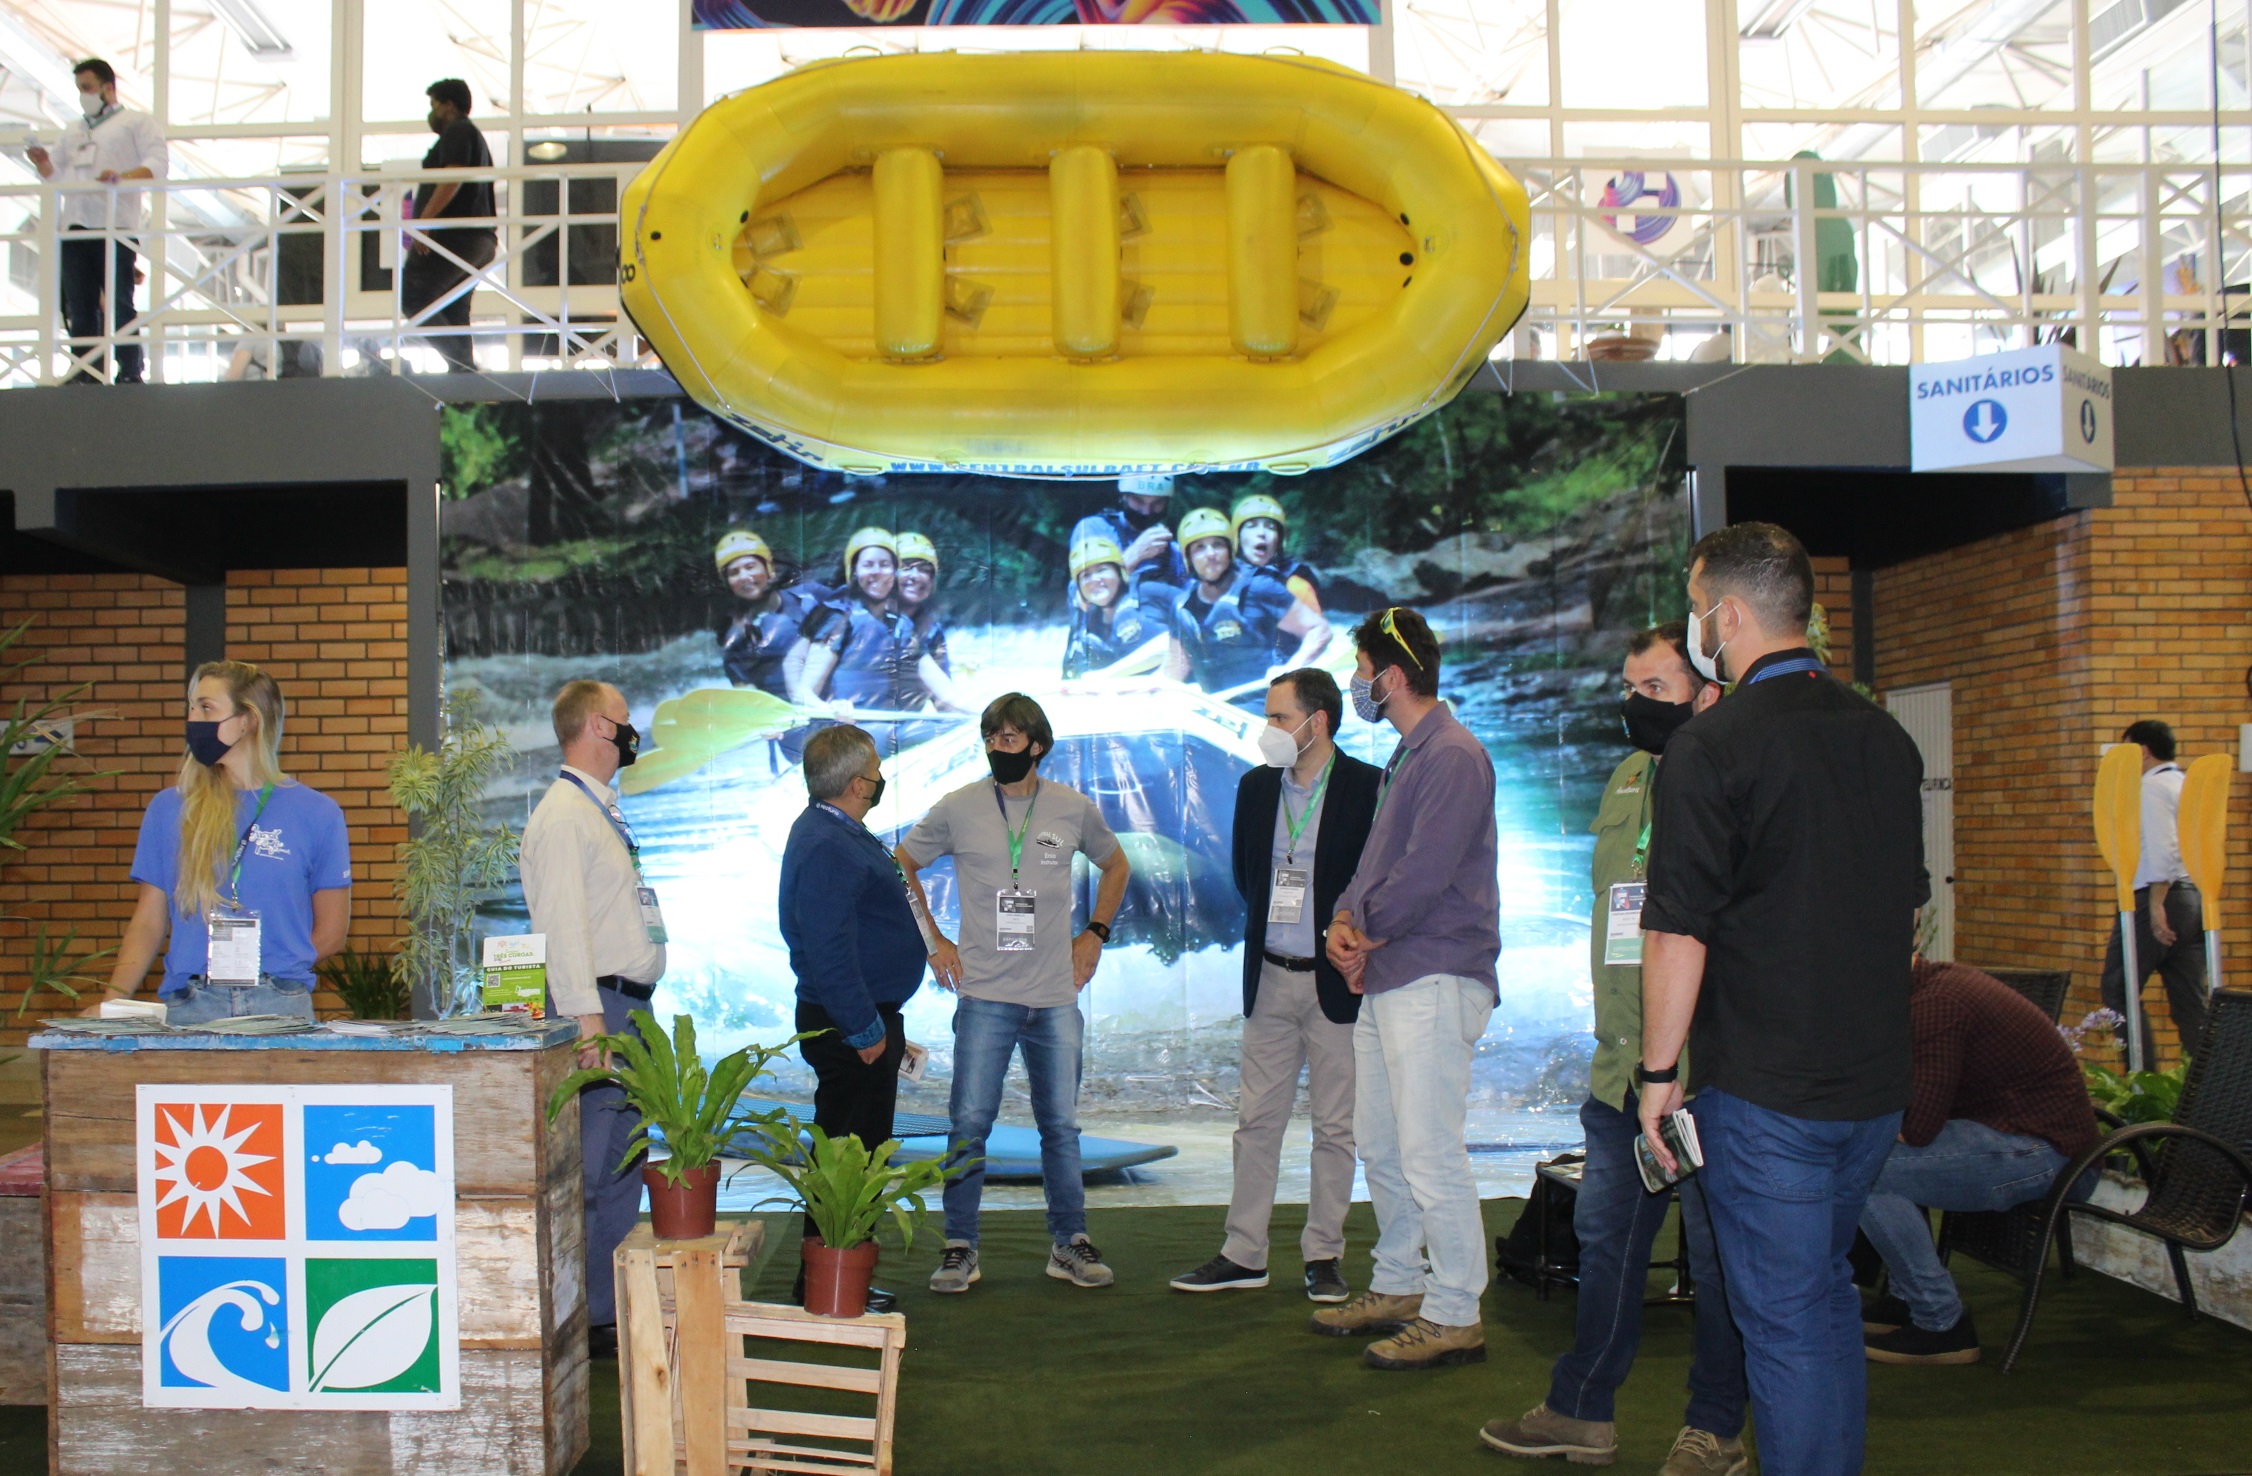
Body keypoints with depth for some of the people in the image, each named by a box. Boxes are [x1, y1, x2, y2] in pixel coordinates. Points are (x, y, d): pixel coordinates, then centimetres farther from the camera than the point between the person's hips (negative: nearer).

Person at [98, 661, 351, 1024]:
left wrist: (267, 969, -3)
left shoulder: (316, 813, 4)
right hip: (187, 1006, 1)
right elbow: (149, 923, 10)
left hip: (279, 1007, -1)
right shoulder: (168, 809, 10)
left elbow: (331, 933, 8)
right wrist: (115, 996, -4)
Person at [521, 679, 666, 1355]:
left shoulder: (602, 812, 19)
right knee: (592, 1168, -7)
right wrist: (588, 1021, -25)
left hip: (628, 1005, 10)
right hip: (598, 1005, -10)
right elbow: (563, 925, -20)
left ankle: (612, 1306, 20)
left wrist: (630, 1011, 18)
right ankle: (584, 1318, -1)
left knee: (623, 1161, 12)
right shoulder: (563, 816, -12)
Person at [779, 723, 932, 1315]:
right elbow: (828, 951, -25)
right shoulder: (826, 847, -21)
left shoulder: (840, 833, 14)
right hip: (850, 1025, -11)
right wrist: (864, 1030, -21)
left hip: (864, 1017, 11)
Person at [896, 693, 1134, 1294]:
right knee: (969, 1122, -2)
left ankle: (1070, 1244, 20)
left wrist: (1095, 934, 11)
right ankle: (960, 1248, 10)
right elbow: (899, 867, 12)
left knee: (1061, 1124, 8)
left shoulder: (1074, 810, 5)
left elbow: (1115, 866, 23)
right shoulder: (958, 809, 0)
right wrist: (931, 941, 6)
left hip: (1057, 996, 2)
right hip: (985, 995, -1)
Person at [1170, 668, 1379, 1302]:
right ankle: (1243, 1254, 16)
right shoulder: (1255, 787, 7)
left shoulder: (1369, 788, -8)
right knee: (1256, 1120, 8)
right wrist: (1268, 927, 8)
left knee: (1334, 1126, 5)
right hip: (1270, 977, 4)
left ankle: (1324, 1256, 17)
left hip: (1336, 980, -4)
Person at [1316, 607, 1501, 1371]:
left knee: (1428, 1152, -7)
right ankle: (1398, 1286, 28)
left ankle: (1455, 1315, 1)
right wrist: (1344, 921, 1)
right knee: (1379, 1144, 16)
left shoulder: (1453, 757, -13)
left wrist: (1365, 933, -8)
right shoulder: (1407, 757, 19)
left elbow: (1424, 873, -20)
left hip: (1434, 978, -10)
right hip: (1387, 979, 10)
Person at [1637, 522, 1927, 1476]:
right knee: (1827, 1292, 22)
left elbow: (1677, 932, -17)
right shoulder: (1886, 736, 7)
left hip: (1763, 1088, -7)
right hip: (1876, 1079, 7)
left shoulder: (1713, 745, -15)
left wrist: (1658, 1071, -7)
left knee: (1783, 1318, 3)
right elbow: (1912, 905, 16)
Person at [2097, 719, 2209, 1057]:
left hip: (2159, 894, -9)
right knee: (2191, 1001, 7)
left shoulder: (2152, 786, -7)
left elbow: (2161, 849, -18)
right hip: (2196, 898, 9)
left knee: (2118, 990, -3)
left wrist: (2156, 905, -21)